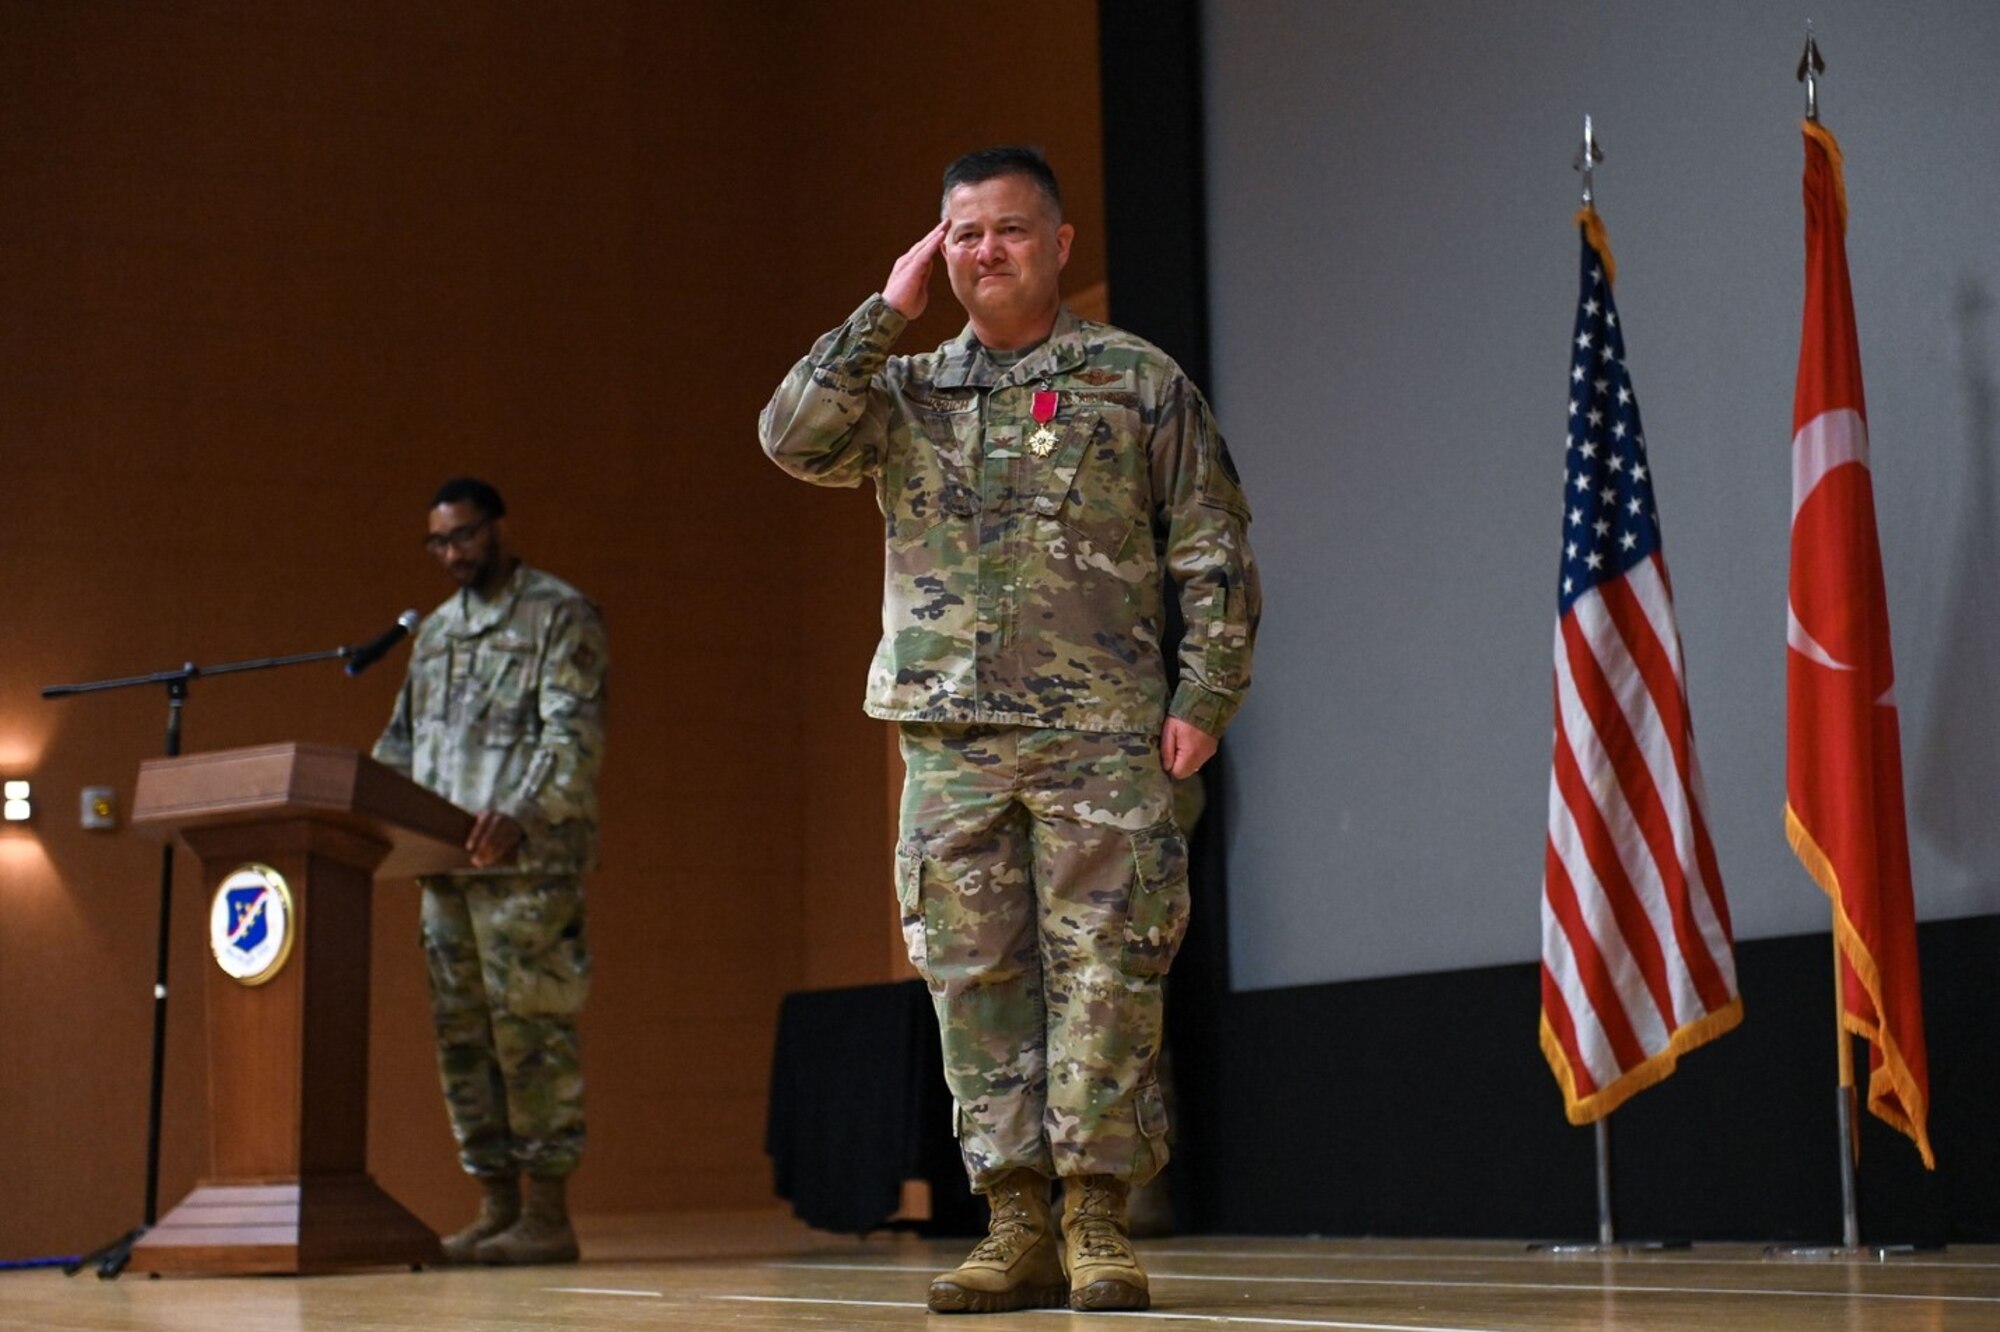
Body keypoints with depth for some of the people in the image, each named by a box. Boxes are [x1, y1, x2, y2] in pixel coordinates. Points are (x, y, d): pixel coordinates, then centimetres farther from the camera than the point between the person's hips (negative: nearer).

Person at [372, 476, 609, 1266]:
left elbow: (574, 732, -12)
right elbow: (402, 741, 26)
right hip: (446, 864, 8)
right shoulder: (435, 631, 23)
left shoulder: (560, 615, 0)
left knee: (531, 1028, -8)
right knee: (462, 1031, 6)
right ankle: (495, 1210, 12)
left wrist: (521, 813, -26)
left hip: (528, 862, -7)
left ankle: (546, 1216, -5)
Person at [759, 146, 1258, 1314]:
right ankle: (1018, 1226, 8)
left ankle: (1098, 1220, 1)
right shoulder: (906, 392, 14)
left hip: (1101, 736, -3)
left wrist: (1205, 700, -5)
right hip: (950, 739, 3)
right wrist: (886, 313, -2)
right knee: (979, 983, 2)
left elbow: (1215, 556, 5)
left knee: (1104, 976, -5)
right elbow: (794, 438, -4)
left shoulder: (1139, 381, 7)